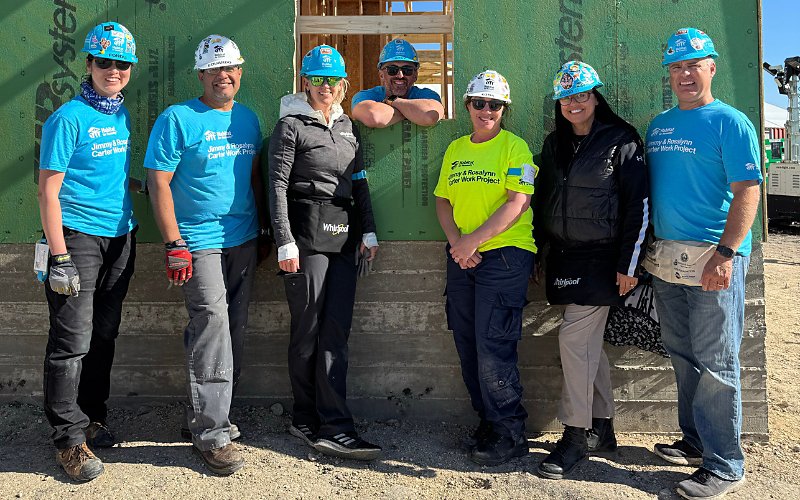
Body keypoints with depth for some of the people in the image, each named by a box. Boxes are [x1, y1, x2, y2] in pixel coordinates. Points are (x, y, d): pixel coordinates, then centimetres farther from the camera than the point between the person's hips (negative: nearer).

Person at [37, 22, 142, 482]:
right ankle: (70, 437, 8)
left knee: (105, 335, 13)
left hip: (120, 236, 7)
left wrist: (136, 186, 10)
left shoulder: (123, 115, 12)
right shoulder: (68, 118, -9)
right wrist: (60, 259, -17)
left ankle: (93, 417, 28)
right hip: (79, 236, -7)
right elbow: (49, 190, -13)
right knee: (73, 341, -3)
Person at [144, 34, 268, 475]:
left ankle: (206, 414, 26)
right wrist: (174, 244, -15)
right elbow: (158, 182, -9)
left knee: (233, 331, 11)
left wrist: (264, 226, 16)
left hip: (243, 240, 7)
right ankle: (210, 434, -1)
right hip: (199, 242, -6)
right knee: (212, 327, -11)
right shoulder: (178, 119, -6)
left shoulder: (248, 119, 13)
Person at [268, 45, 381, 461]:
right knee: (308, 329, 0)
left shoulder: (348, 126, 19)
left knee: (337, 330, 2)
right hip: (307, 233, -5)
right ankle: (307, 420, 12)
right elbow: (277, 185, -6)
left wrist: (368, 230, 12)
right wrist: (285, 241, -14)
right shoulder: (291, 125, 0)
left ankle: (332, 427, 8)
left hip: (343, 235, 6)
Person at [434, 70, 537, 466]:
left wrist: (473, 240, -16)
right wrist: (456, 241, -4)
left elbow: (517, 202, -12)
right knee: (467, 347, 10)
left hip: (504, 254, -6)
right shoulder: (455, 149, 16)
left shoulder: (514, 147, -2)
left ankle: (510, 433, 7)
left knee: (492, 348, -9)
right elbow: (443, 199, 14)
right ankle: (488, 423, 25)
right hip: (462, 258, 6)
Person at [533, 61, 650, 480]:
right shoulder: (554, 144, 12)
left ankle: (576, 437, 4)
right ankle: (602, 431, 23)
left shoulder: (620, 142, -6)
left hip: (601, 257, -6)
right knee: (589, 344, 11)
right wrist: (536, 249, 13)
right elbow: (543, 199, 18)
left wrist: (629, 265, -12)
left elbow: (640, 205, -9)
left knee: (574, 339, -10)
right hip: (563, 257, 6)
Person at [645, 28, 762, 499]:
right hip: (667, 257, 7)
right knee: (683, 356, 14)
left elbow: (748, 191, -12)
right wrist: (645, 249, 13)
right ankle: (696, 441, 28)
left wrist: (725, 254, -21)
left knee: (715, 363, -3)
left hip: (713, 259, -6)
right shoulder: (658, 125, 15)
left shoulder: (730, 122, -4)